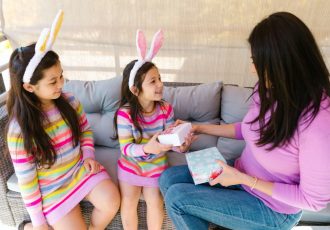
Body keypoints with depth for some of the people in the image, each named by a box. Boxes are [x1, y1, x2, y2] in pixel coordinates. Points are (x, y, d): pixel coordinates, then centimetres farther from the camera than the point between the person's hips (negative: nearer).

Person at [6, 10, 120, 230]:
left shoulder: (70, 101, -11)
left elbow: (86, 130, 8)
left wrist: (89, 155, -10)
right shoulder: (19, 130, -22)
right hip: (52, 187, -3)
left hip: (81, 168, 4)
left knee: (112, 203, -16)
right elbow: (26, 179, -14)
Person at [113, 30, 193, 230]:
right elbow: (126, 147, -25)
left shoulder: (166, 109, -17)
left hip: (156, 167, 1)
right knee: (128, 204, 13)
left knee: (156, 203, 10)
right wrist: (147, 148, -44)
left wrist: (180, 145, -34)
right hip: (130, 166, -1)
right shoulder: (125, 113, -26)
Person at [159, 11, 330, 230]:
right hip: (242, 175, 7)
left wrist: (244, 179, -22)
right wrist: (199, 128, 5)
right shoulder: (269, 90, -11)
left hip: (272, 207, -6)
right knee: (169, 178, 1)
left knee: (175, 197, -12)